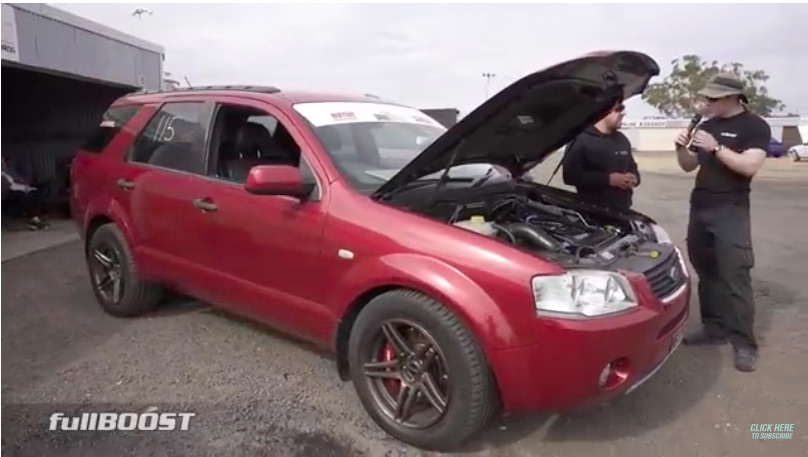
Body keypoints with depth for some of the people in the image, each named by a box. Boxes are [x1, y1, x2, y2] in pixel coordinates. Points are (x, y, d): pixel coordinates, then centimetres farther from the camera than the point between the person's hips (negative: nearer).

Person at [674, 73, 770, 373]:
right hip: (699, 209, 6)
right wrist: (681, 148, -3)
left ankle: (744, 343, -3)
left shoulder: (755, 127, -3)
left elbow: (750, 167, -17)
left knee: (735, 276, -9)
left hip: (731, 212, -6)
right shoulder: (707, 126, 15)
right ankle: (714, 328, 19)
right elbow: (689, 167, 16)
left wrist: (715, 148, -23)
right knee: (706, 272, 9)